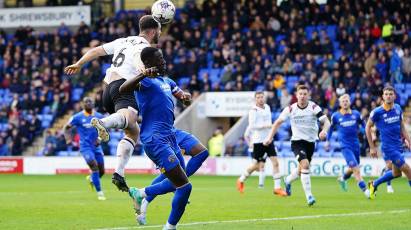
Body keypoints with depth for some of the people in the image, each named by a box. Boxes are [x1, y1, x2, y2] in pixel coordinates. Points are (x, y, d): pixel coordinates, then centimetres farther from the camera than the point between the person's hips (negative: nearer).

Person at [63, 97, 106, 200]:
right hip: (85, 147, -4)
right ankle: (99, 192, -13)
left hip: (96, 146, 4)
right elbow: (66, 128, 3)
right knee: (94, 166, -21)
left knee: (101, 171, 5)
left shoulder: (99, 116, 4)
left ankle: (91, 178, 41)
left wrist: (99, 138, -4)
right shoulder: (77, 117, -6)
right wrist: (68, 139, -12)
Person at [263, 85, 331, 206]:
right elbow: (278, 122, 3)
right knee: (305, 165, -24)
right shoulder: (291, 109, -7)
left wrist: (324, 131, -40)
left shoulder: (314, 107, -10)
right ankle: (309, 196, -20)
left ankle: (288, 181, 50)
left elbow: (326, 121, -18)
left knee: (301, 170, 15)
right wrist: (270, 137, -4)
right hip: (297, 141, -2)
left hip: (310, 142, 2)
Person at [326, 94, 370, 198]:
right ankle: (365, 190, -16)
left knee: (353, 169, 16)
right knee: (355, 168, -17)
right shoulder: (336, 116, -2)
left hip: (355, 145, 4)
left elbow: (363, 125, 16)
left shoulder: (356, 114, 2)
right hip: (345, 146, -4)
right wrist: (328, 140, 16)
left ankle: (342, 179, 48)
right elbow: (331, 128, 14)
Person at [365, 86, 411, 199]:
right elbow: (368, 127, -3)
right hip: (388, 146, -7)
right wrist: (372, 147, -4)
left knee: (396, 173, 15)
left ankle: (374, 184, 33)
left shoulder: (398, 108, 2)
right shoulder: (377, 112, -14)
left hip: (398, 145, 7)